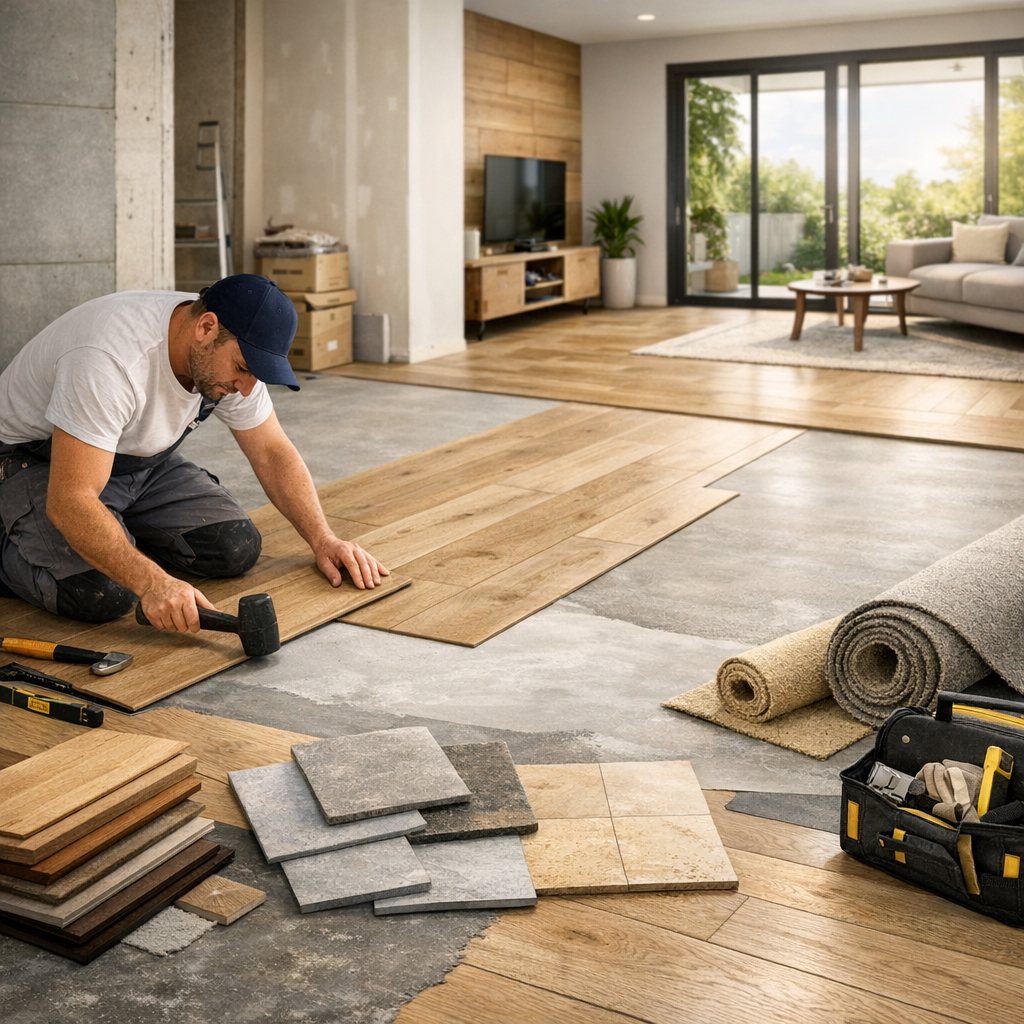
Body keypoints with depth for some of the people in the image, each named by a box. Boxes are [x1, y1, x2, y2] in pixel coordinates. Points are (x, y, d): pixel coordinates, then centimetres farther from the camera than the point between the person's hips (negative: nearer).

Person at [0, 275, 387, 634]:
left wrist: (323, 540, -13)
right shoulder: (111, 358, -38)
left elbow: (272, 452, -2)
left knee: (236, 548, -12)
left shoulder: (233, 350, -14)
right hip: (37, 462, -6)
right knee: (102, 592, -29)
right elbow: (69, 502, -40)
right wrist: (153, 583, -49)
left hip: (141, 458, 7)